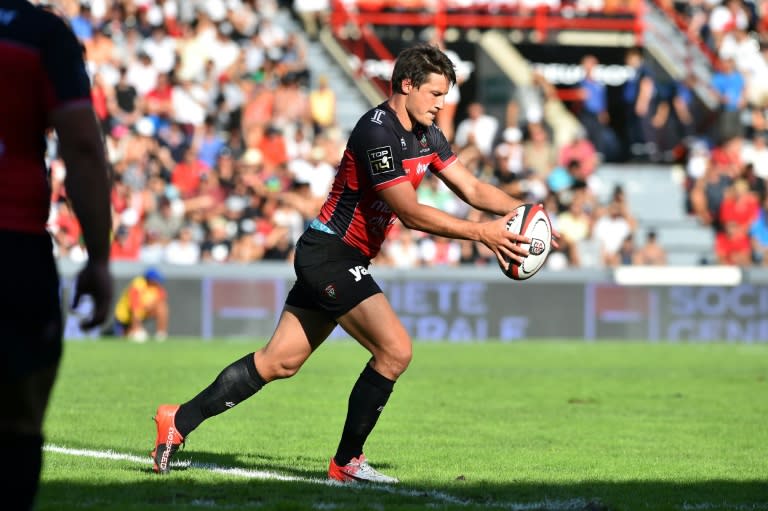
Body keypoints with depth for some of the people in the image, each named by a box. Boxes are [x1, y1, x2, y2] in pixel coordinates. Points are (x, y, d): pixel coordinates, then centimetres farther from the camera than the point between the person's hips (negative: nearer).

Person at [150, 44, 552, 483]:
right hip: (330, 253, -10)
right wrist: (481, 232, -25)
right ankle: (347, 462, -4)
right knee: (395, 350, -15)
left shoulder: (427, 136, 9)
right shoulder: (378, 132, -21)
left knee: (278, 363, 11)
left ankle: (180, 420, 17)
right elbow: (411, 213, -23)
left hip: (340, 260, 10)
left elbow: (472, 188, 11)